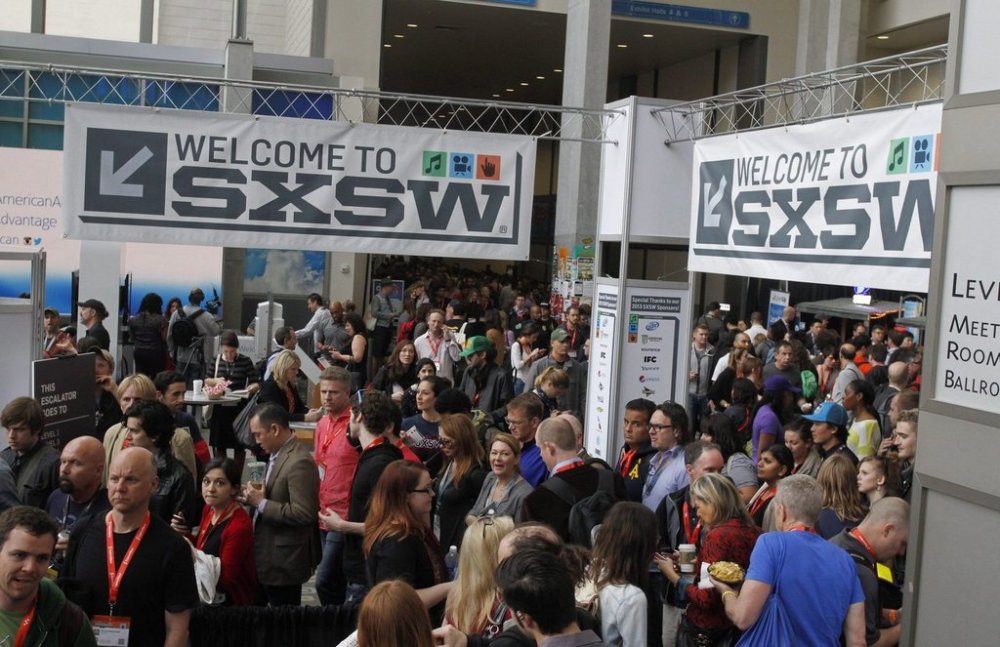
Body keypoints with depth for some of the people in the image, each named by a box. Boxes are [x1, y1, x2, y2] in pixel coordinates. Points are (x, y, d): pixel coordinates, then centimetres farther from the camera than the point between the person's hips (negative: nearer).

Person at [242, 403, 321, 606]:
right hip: (264, 558, 9)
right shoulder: (276, 455, 9)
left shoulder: (299, 462, -21)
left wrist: (261, 503, -21)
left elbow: (303, 513, -27)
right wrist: (256, 496, 3)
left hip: (283, 562, -9)